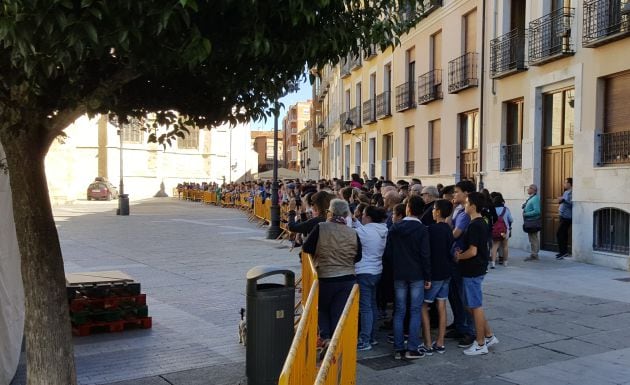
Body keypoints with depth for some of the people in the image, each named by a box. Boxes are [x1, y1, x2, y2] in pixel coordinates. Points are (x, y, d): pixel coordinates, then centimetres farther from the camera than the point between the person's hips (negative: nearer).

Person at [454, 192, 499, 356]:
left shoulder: (474, 226, -20)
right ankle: (489, 336, 24)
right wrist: (462, 252, 10)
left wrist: (459, 256, -8)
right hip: (477, 269, 10)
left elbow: (472, 251, -24)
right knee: (472, 305, 18)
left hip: (472, 271, -10)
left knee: (475, 306, 0)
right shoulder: (482, 223, 11)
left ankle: (480, 344, 10)